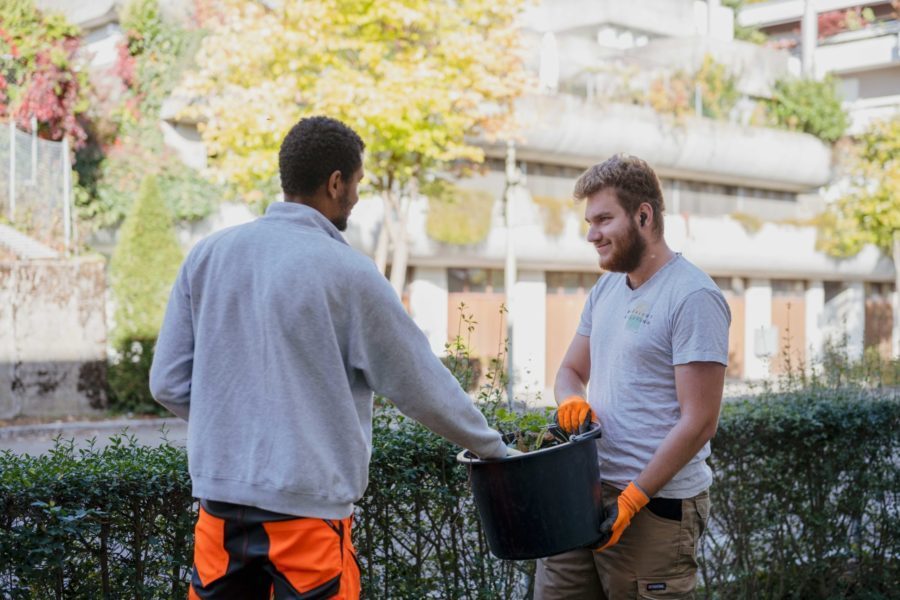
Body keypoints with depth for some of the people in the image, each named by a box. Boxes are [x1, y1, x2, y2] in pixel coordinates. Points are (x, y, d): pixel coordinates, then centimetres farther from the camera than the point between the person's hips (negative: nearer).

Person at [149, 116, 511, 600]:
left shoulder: (207, 256, 3)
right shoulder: (348, 273, -9)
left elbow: (168, 384, 5)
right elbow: (422, 387, -2)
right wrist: (494, 449, 12)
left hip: (220, 495, 5)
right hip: (306, 506, -4)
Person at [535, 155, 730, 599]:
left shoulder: (693, 297, -12)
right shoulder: (606, 288, 13)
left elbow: (699, 421, -16)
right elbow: (572, 370, 21)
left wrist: (631, 499, -16)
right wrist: (571, 400, -4)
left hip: (655, 507, -7)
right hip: (583, 495, 7)